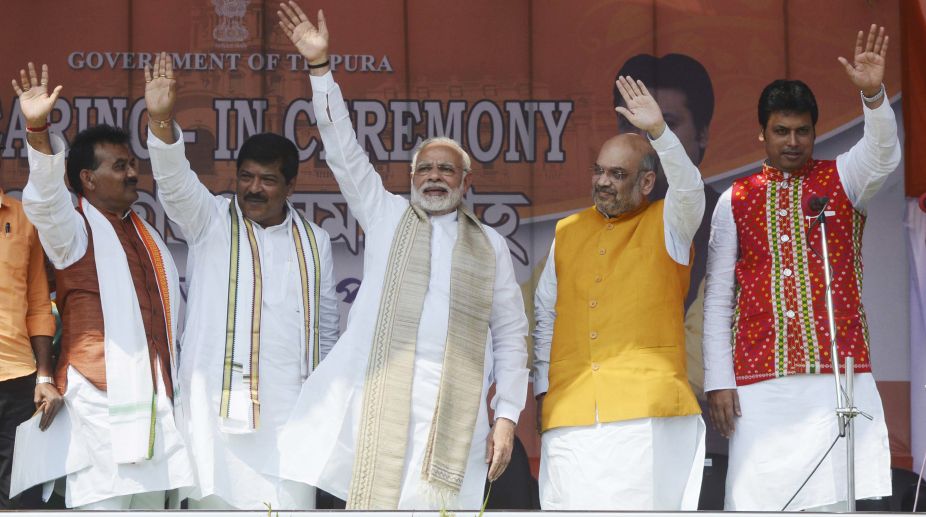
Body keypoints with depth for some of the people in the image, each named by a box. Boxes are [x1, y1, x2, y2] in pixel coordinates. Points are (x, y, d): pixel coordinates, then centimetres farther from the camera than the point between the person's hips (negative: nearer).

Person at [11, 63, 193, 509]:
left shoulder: (145, 233, 21)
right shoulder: (75, 230, -4)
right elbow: (45, 200, -26)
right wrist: (38, 131, -39)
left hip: (153, 396, 8)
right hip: (103, 398, -8)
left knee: (151, 499, 7)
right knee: (103, 501, -13)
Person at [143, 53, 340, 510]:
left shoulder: (313, 241, 14)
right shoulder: (210, 222, 3)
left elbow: (326, 325, 18)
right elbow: (175, 183, -15)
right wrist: (161, 121, -33)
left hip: (292, 409, 3)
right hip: (223, 405, -3)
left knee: (292, 504, 0)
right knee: (224, 498, -7)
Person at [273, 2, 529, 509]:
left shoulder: (490, 245, 16)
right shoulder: (386, 216, 16)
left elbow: (510, 335, 13)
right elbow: (343, 152, 7)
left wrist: (507, 416, 3)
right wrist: (319, 68, -2)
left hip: (453, 406, 0)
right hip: (379, 396, 0)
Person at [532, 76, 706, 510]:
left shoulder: (667, 226, 8)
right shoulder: (568, 232, 19)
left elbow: (689, 189, -14)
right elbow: (544, 316, 23)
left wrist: (658, 131, -28)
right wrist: (542, 390, 16)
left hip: (648, 410, -3)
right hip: (571, 416, 3)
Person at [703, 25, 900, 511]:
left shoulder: (841, 180, 9)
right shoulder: (735, 201, 12)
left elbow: (882, 154, -14)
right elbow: (717, 298, 11)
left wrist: (873, 93, -33)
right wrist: (717, 381, 3)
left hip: (840, 377, -1)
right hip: (761, 386, 1)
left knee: (847, 497, -8)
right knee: (763, 498, -4)